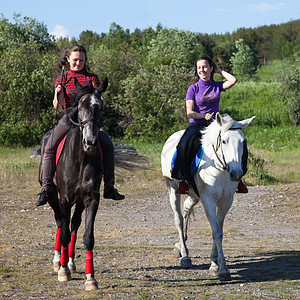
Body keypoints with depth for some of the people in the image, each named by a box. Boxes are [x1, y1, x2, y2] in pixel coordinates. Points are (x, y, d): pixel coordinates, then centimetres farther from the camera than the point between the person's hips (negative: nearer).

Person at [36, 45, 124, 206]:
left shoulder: (92, 78, 10)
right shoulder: (63, 79, 9)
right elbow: (58, 105, 0)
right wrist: (58, 93, -20)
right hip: (69, 118, 0)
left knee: (108, 146, -19)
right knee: (49, 148, -19)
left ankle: (109, 187, -9)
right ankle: (46, 188, -13)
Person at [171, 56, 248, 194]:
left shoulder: (217, 86, 10)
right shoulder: (193, 88, 2)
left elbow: (233, 80, -10)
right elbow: (189, 113, -5)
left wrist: (220, 71, 3)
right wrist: (204, 116, -24)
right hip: (196, 125, -3)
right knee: (183, 145, -33)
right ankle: (184, 180, -21)